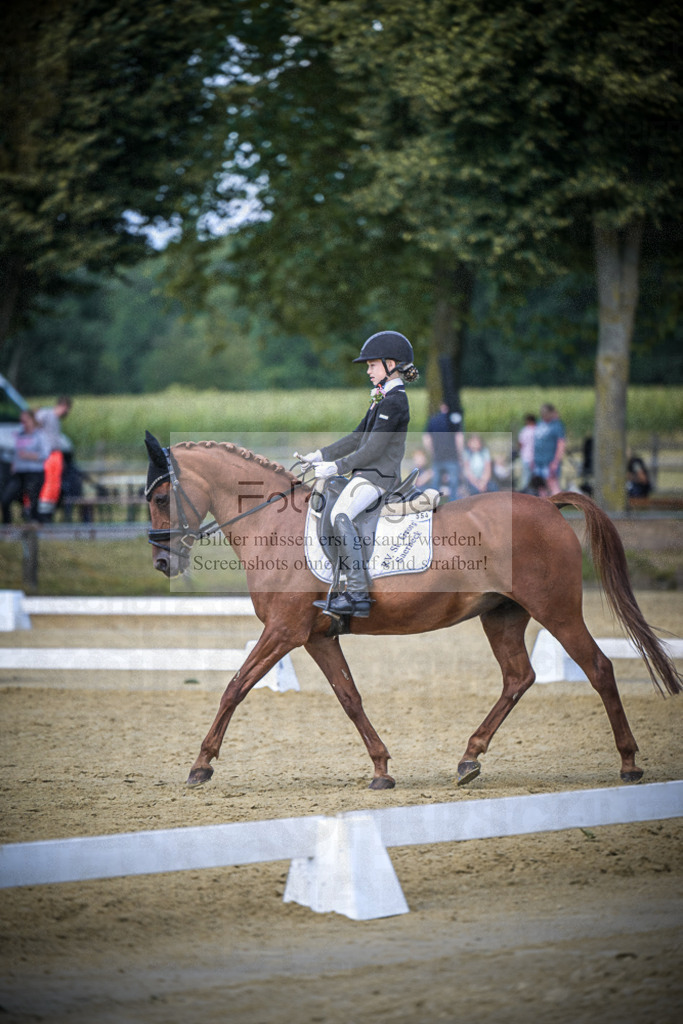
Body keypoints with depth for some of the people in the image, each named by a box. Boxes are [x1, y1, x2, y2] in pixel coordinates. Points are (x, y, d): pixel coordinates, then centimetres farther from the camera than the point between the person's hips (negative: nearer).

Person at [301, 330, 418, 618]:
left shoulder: (393, 402, -14)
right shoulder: (383, 398, 18)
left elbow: (373, 449, -21)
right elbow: (357, 438, 21)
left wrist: (336, 467, -22)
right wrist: (320, 455, 15)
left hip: (378, 475, -11)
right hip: (367, 473, 11)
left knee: (340, 515, -32)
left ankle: (358, 594, -35)